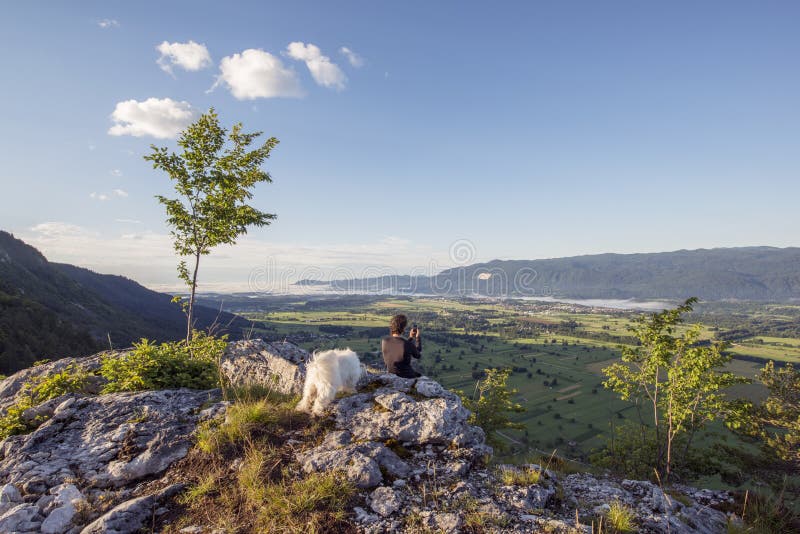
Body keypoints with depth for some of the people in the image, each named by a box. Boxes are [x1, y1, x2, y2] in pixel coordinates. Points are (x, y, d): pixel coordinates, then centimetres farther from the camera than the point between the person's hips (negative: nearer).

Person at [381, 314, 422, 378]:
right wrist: (418, 338, 3)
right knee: (420, 376, 29)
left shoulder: (384, 341, -13)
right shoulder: (409, 344, -27)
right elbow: (418, 355, -5)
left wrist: (410, 338, 8)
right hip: (406, 377, -5)